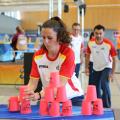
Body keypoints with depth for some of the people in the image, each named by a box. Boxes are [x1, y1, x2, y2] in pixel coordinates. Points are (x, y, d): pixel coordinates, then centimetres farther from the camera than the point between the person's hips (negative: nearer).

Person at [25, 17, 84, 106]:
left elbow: (61, 84, -30)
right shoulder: (38, 55, -8)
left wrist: (39, 95, -45)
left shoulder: (68, 53, -21)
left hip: (72, 98, -3)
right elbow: (32, 83, -10)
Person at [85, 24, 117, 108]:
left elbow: (114, 58, -16)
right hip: (96, 68, 4)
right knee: (95, 87, 12)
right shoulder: (90, 43, -16)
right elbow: (88, 55, 2)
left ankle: (107, 106, -7)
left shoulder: (109, 44, -25)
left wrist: (112, 73, -17)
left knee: (104, 85, -23)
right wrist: (87, 67, 0)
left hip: (106, 67, -4)